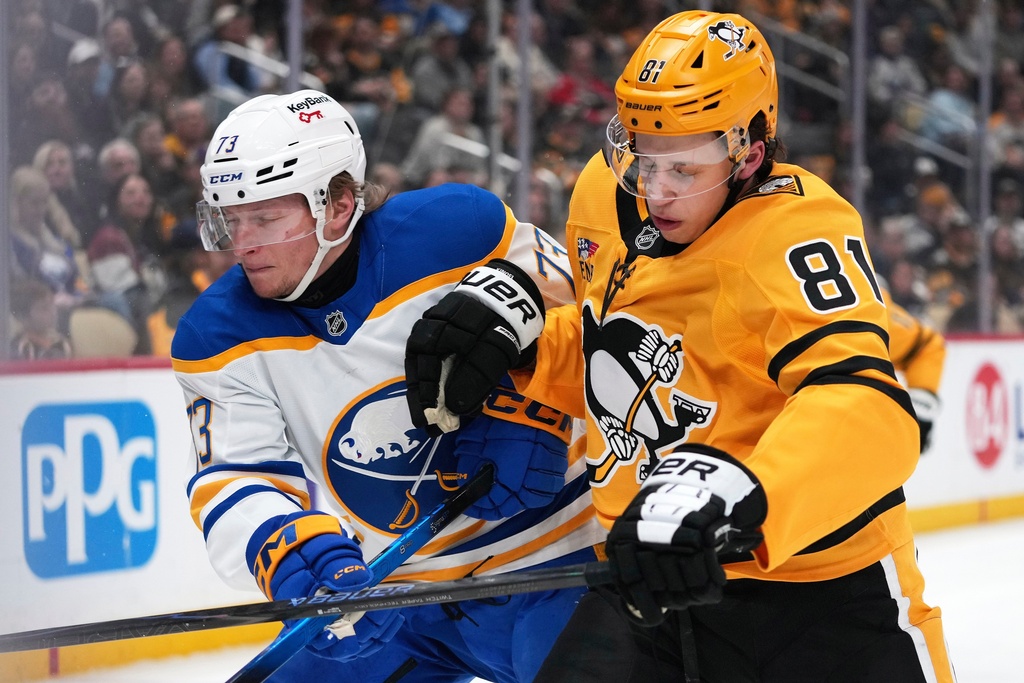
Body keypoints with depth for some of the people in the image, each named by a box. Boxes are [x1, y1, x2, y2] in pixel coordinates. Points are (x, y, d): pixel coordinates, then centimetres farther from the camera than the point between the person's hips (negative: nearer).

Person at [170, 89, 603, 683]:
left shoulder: (460, 230, -18)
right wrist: (303, 558, -32)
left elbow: (577, 314, -7)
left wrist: (521, 416, -20)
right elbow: (237, 480, -12)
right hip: (377, 590, 3)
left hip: (540, 560, -3)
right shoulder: (219, 339, -8)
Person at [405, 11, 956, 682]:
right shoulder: (605, 195, 1)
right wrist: (513, 325, 0)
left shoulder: (795, 235, -22)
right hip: (654, 576, 6)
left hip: (824, 598, -5)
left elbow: (867, 409, -37)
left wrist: (732, 498, -52)